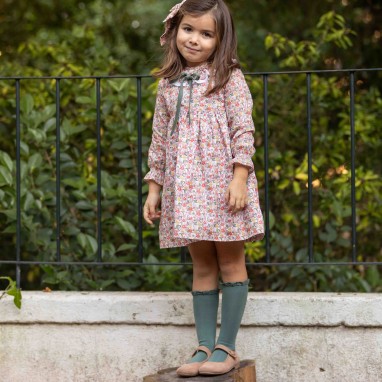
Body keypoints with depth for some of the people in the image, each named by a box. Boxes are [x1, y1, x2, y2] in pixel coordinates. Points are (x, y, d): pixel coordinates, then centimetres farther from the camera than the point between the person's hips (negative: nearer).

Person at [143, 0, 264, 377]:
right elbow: (160, 139, 14)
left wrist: (240, 177, -17)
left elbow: (243, 130, -8)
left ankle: (225, 346, 6)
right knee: (202, 267, 7)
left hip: (223, 183, -4)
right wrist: (153, 187, 11)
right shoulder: (168, 83, 11)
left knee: (230, 262, 2)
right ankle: (205, 346, 9)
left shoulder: (229, 77, -2)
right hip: (184, 187, 4)